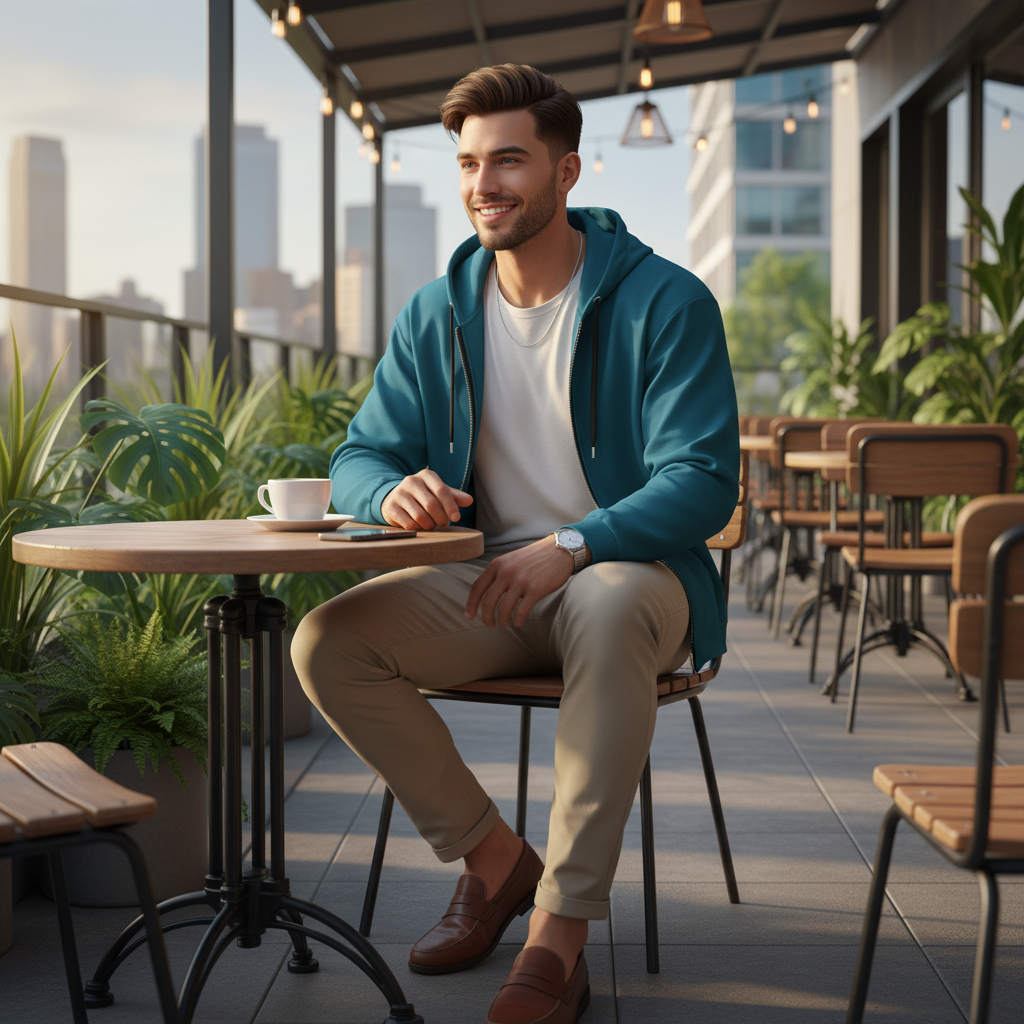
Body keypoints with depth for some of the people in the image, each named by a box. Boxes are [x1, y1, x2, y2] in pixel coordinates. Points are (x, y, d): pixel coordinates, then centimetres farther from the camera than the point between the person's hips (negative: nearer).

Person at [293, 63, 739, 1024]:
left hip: (631, 571, -4)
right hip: (488, 585, 5)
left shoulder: (665, 302, -7)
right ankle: (494, 858, -1)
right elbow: (358, 458, 8)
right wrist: (393, 492, -20)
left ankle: (561, 931, -30)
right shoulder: (434, 314, 7)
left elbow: (703, 479, -15)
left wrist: (571, 547, -32)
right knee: (325, 643, -20)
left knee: (608, 611, -41)